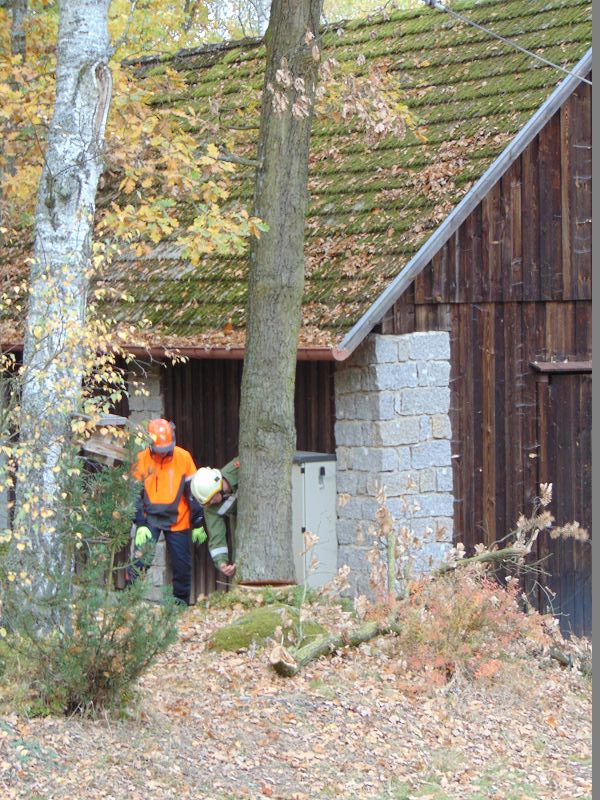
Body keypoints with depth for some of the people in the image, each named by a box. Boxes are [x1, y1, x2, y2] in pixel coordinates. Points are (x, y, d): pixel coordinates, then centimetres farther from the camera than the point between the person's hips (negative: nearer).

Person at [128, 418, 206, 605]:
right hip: (149, 519, -1)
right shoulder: (141, 460, -9)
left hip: (177, 520, 1)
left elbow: (193, 493, 0)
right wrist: (140, 525, -10)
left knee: (182, 565, 6)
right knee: (140, 558, -16)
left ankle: (181, 601, 21)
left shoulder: (184, 458, -8)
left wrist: (198, 524, 1)